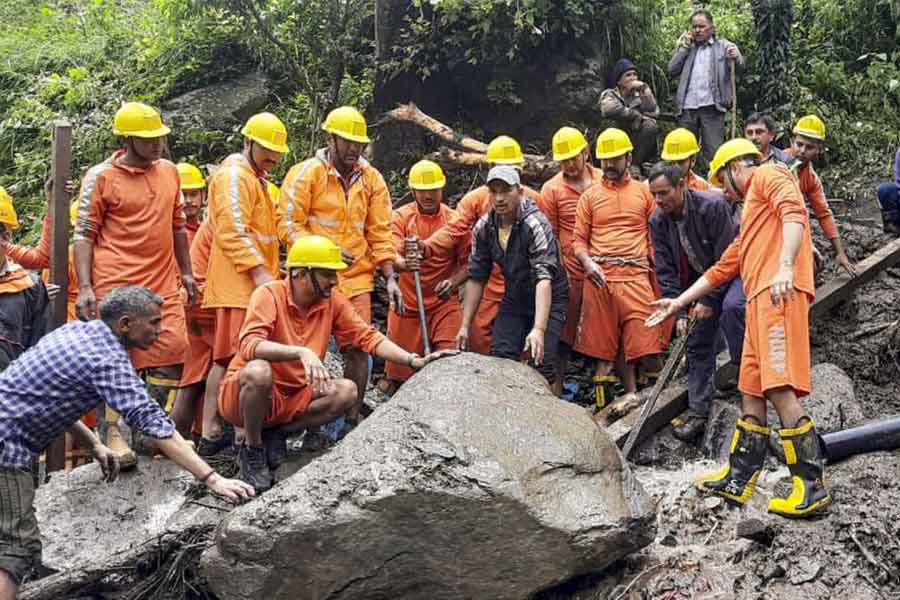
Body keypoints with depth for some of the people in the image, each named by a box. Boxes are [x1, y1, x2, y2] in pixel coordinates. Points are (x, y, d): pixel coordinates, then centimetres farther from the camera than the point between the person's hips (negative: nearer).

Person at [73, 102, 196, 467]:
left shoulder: (169, 171, 13)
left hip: (163, 282, 5)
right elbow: (84, 234, -3)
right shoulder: (101, 177, -3)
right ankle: (112, 433, 5)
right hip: (116, 283, -5)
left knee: (171, 353, 1)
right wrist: (84, 288, -11)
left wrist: (186, 272, 19)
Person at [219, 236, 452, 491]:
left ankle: (277, 433, -1)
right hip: (240, 394, -5)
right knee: (259, 371, -37)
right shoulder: (269, 295, -18)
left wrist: (413, 360, -14)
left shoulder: (333, 301, -1)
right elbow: (250, 345, -32)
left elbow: (367, 336, -1)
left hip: (291, 397, 5)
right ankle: (252, 449, -11)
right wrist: (301, 352, -47)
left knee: (346, 391, -16)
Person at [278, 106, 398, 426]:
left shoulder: (371, 178, 10)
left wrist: (390, 278, 2)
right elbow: (287, 223, -6)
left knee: (358, 348, 1)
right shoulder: (306, 173, -3)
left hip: (357, 279, 4)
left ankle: (352, 419, 13)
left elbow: (380, 232, 11)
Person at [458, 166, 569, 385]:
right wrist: (465, 326, -4)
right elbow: (476, 278, 0)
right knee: (500, 357, -9)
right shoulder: (483, 227, -6)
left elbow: (544, 278, -35)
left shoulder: (535, 224, -25)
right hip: (514, 298, 5)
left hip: (550, 299, -5)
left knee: (540, 361, -19)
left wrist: (539, 329, -46)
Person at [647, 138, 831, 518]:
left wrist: (785, 265, -27)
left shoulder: (768, 175, 8)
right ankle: (738, 480, 13)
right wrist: (679, 302, 38)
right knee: (752, 391, 9)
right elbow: (721, 269, 37)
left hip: (781, 293, -10)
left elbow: (794, 212, -13)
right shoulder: (750, 215, 35)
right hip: (759, 300, 10)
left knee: (779, 390, -16)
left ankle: (812, 486, -14)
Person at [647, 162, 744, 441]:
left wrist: (709, 300, -21)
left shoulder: (713, 205, -25)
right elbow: (665, 271, -5)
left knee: (731, 306, -37)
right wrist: (679, 312, -12)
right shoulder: (657, 221, -8)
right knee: (698, 345, 2)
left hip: (733, 271, -5)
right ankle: (697, 412, 8)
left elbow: (726, 257, -23)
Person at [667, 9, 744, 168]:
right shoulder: (686, 47, 18)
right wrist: (684, 47, 4)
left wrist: (736, 58, -24)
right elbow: (672, 70, 8)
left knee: (713, 151, -7)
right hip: (688, 107, 3)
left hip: (712, 106, -3)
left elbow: (740, 68, -2)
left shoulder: (723, 46, 8)